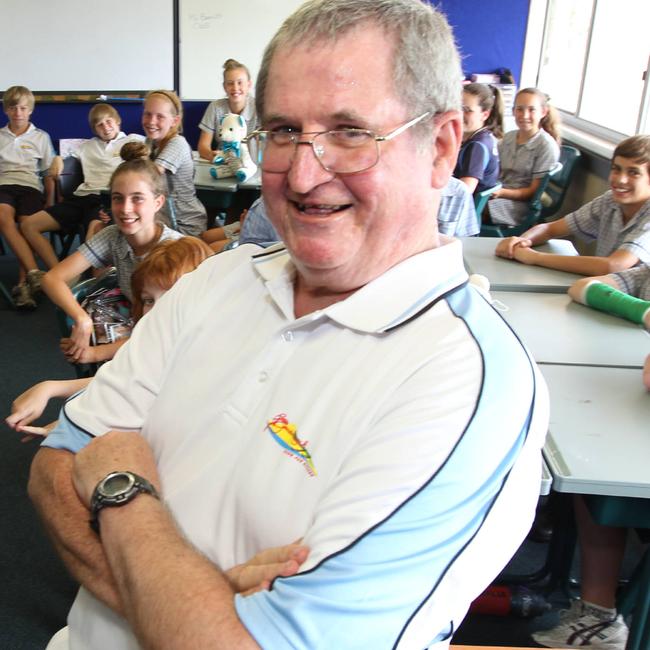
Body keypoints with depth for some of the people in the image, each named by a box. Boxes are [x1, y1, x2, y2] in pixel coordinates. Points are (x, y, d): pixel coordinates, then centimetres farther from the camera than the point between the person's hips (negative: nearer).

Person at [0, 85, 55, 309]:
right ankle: (34, 273, -44)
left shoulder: (41, 137, 18)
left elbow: (49, 173, 15)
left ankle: (23, 284, -37)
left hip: (31, 186, 0)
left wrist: (50, 202, 4)